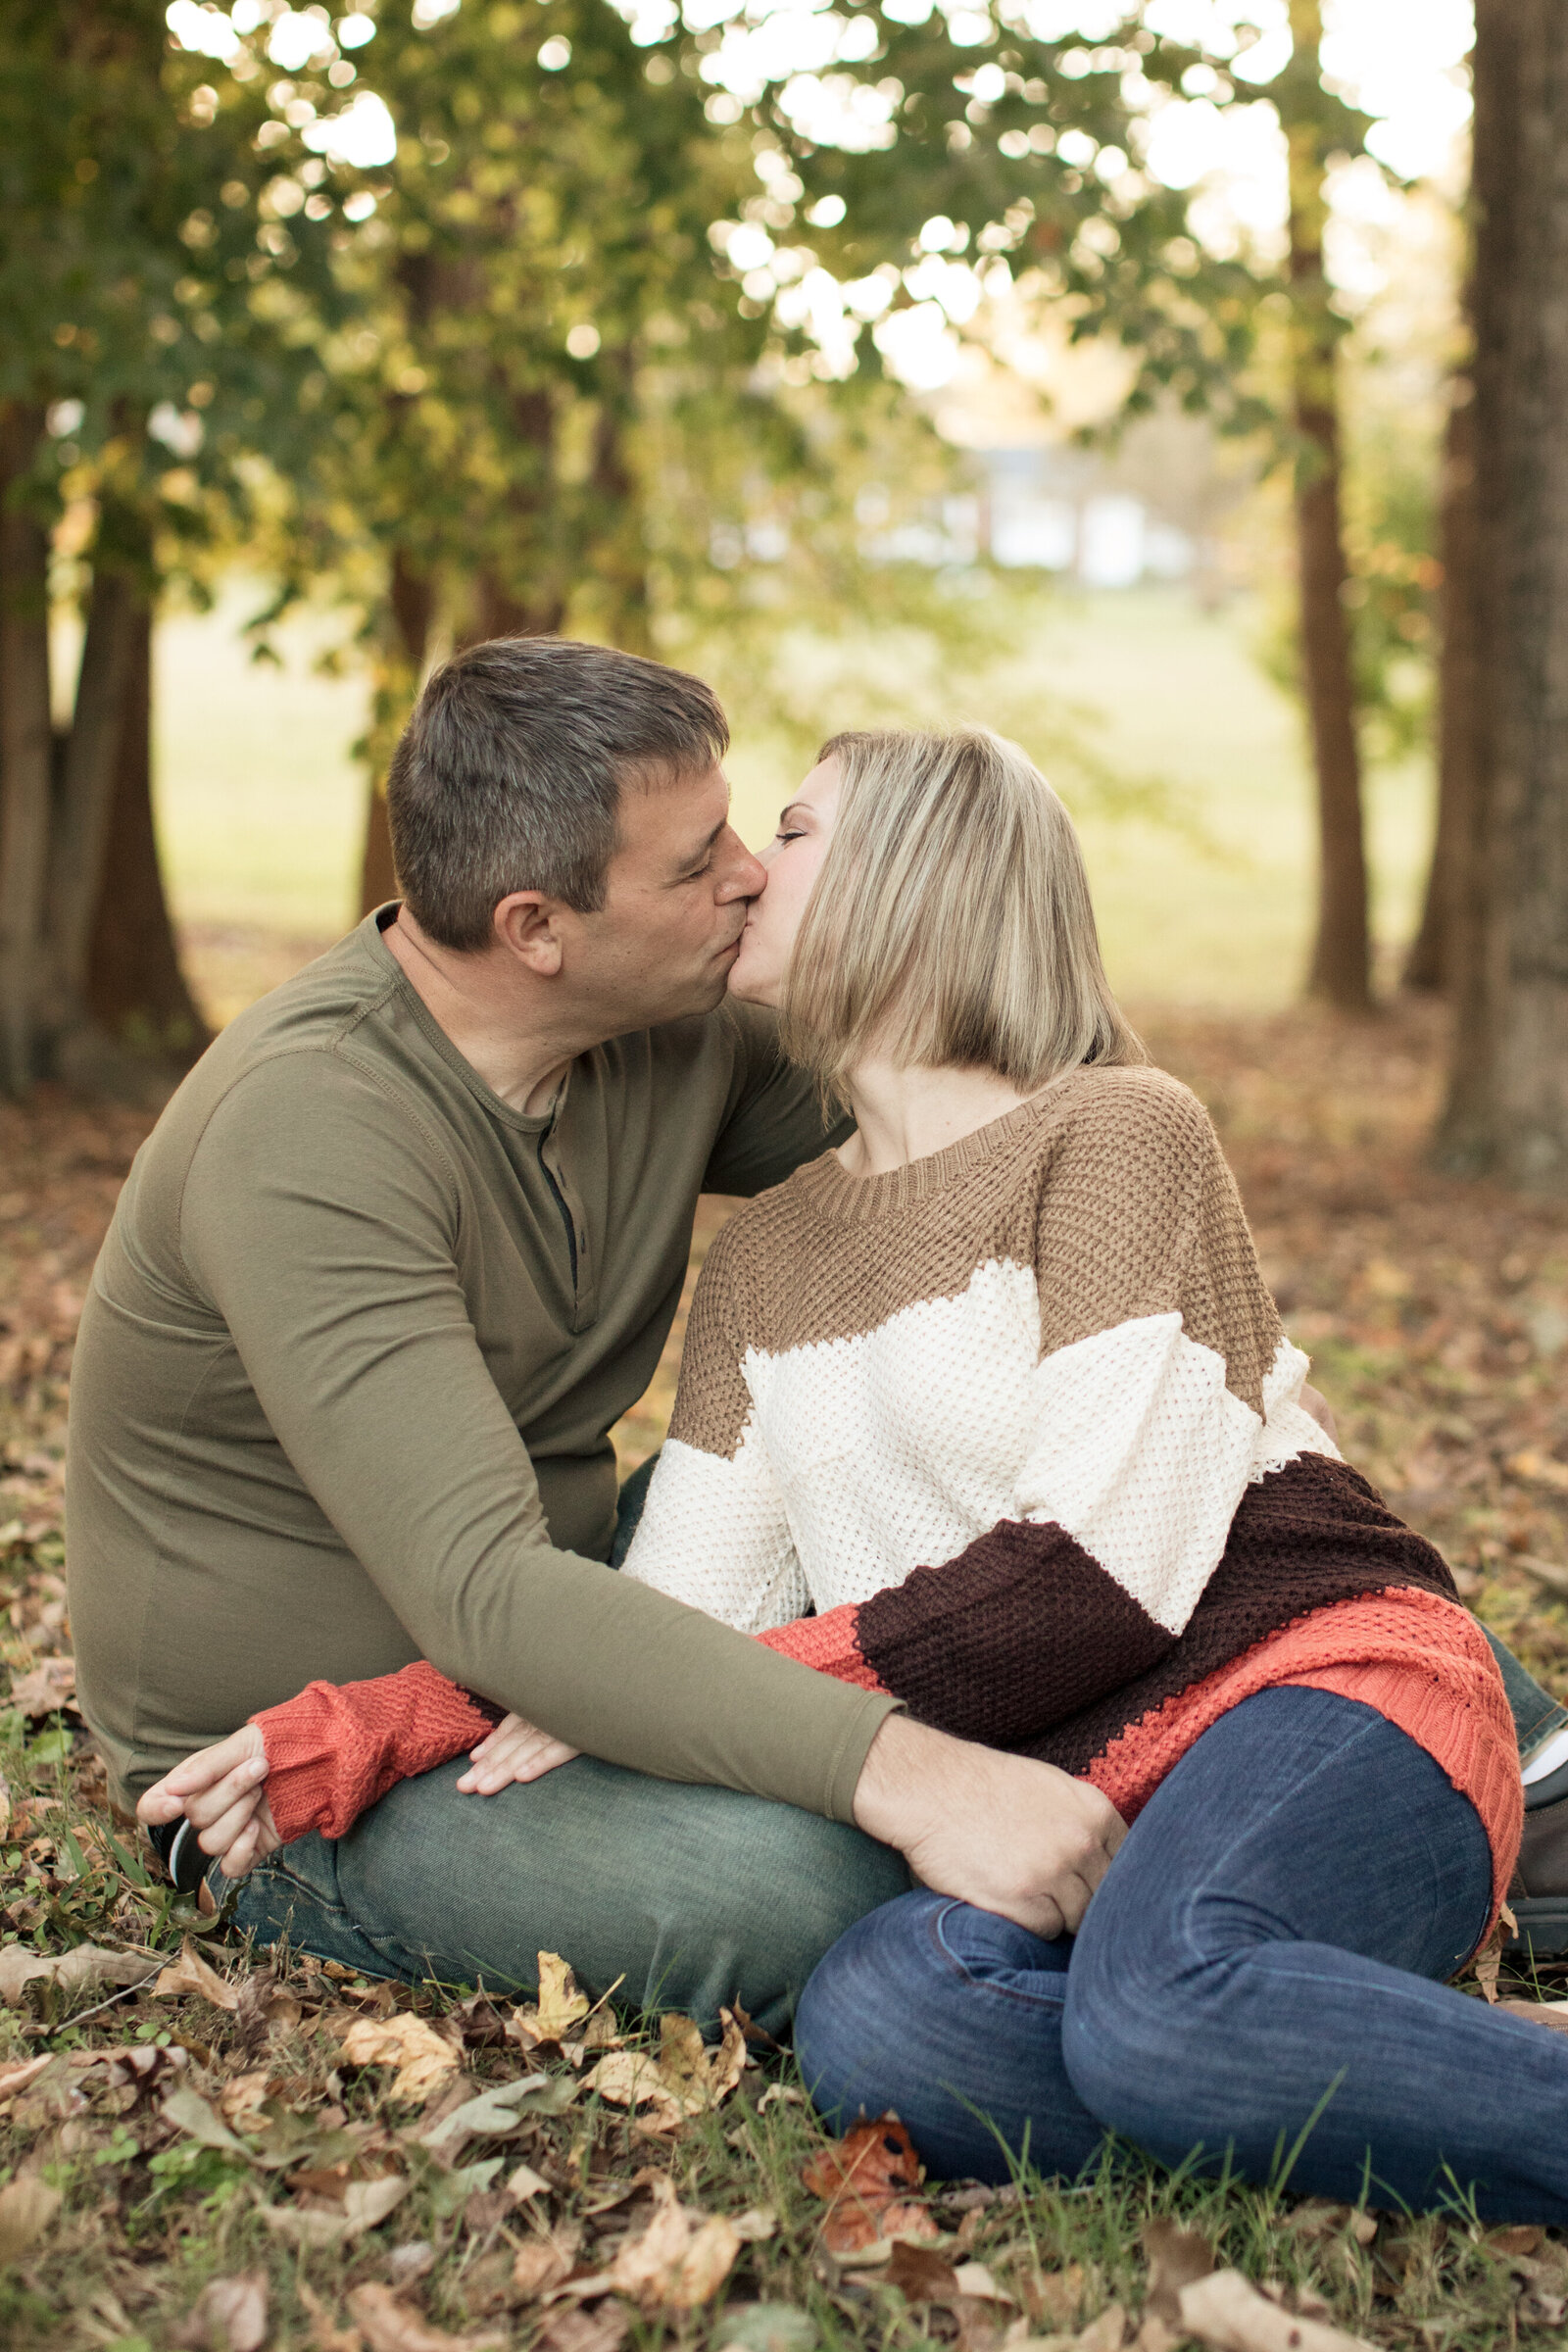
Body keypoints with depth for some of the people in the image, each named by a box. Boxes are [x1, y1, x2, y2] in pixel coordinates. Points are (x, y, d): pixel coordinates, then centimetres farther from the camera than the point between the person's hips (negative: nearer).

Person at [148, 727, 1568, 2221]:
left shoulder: (1114, 1131, -2)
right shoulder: (759, 1261, 18)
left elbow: (1105, 1571, -12)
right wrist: (374, 1727, -5)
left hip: (1308, 1671, -5)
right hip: (1054, 1788, 5)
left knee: (1164, 1991, -39)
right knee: (873, 2022, -30)